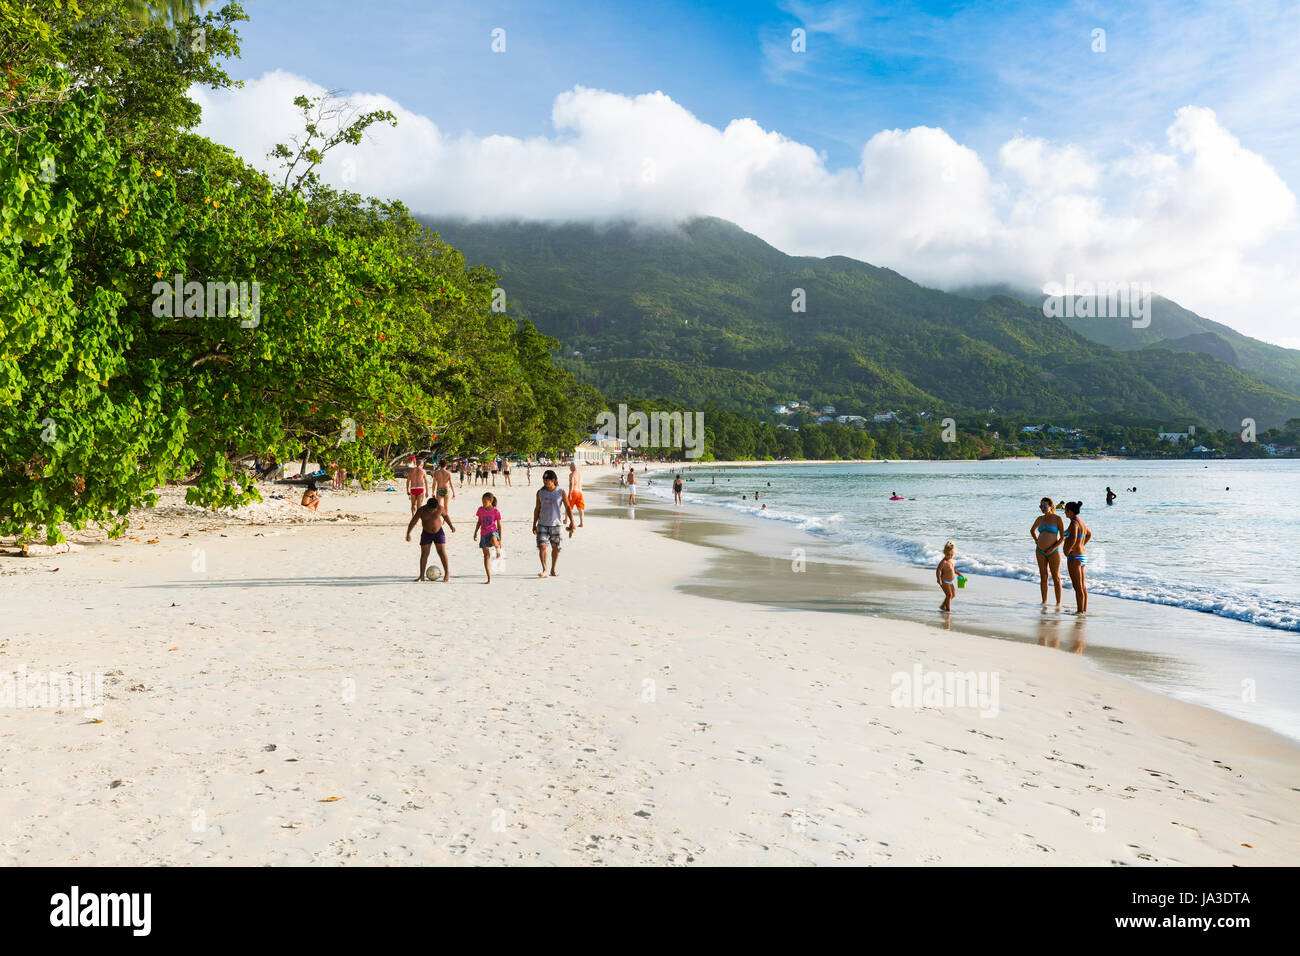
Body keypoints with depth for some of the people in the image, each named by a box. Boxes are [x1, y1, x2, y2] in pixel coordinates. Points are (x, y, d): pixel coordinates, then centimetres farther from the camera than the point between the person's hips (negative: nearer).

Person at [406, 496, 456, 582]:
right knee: (424, 554, -1)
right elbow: (413, 522, -12)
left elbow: (445, 515, 7)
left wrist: (451, 525, 5)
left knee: (442, 552, -6)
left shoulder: (440, 508, -14)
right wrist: (408, 534, -16)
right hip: (426, 534, 0)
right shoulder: (421, 510, -17)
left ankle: (447, 573, 2)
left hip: (439, 533, 0)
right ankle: (422, 576, 6)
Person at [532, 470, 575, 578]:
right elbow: (537, 509, 10)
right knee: (542, 546, -13)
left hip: (555, 524, 0)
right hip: (542, 524, 0)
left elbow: (568, 508, 2)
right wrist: (534, 524, 10)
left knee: (556, 548, 6)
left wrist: (572, 522, -8)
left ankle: (553, 570, 22)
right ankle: (544, 570, -14)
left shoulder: (561, 493, -1)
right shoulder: (540, 492, 3)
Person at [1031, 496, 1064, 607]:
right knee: (1043, 577, 7)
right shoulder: (1040, 519, 8)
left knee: (1056, 578, 3)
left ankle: (1058, 603, 10)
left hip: (1053, 552, -5)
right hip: (1040, 551, 5)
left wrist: (1053, 549, -14)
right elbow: (1032, 530, 27)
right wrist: (1036, 540, 10)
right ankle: (1044, 602, 12)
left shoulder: (1057, 519, -6)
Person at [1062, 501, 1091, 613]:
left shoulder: (1074, 523, -18)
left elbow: (1073, 538, -34)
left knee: (1078, 587, -5)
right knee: (1083, 586, 12)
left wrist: (1067, 551, -20)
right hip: (1083, 556, 10)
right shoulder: (1081, 521, 12)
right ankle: (1084, 610, 18)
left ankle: (1080, 612, -3)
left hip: (1074, 557, -10)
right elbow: (1089, 534, 31)